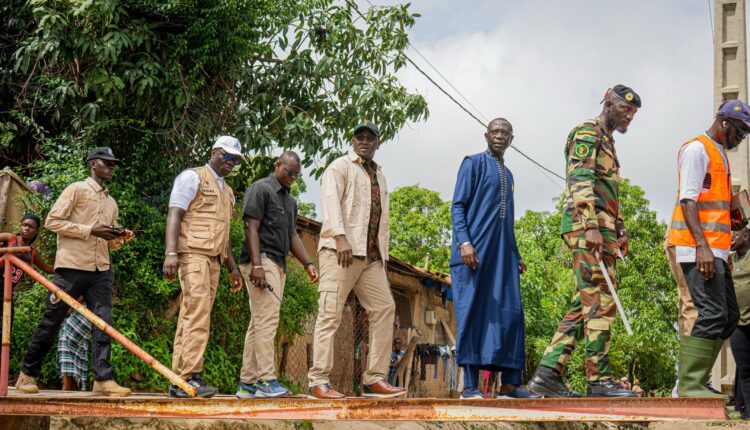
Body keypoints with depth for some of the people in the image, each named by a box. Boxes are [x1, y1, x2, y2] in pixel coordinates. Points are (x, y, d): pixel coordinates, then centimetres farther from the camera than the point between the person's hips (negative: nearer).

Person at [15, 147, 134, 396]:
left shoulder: (111, 203, 20)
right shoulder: (76, 190, 0)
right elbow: (52, 221, -9)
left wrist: (121, 239, 0)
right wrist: (90, 230, -15)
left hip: (101, 271, 6)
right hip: (72, 266, -6)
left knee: (103, 323, -5)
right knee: (51, 322, 1)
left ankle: (103, 380, -8)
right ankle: (27, 375, 13)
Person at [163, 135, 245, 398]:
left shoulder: (227, 191, 25)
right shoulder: (192, 177, 1)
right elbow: (174, 214, -9)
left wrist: (232, 268, 23)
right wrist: (171, 253, -21)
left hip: (213, 259, 8)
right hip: (192, 253, -8)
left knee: (190, 318, 5)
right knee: (198, 314, -18)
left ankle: (178, 382, 3)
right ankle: (190, 377, -22)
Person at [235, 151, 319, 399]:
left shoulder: (290, 200, 24)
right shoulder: (261, 189, -3)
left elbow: (292, 235, 24)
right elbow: (251, 227, -11)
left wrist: (308, 263, 10)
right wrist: (256, 264, -20)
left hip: (279, 265, 9)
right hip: (261, 260, -9)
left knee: (259, 322, 6)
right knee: (267, 318, -16)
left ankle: (247, 383, 6)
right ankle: (266, 380, -21)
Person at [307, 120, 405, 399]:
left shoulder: (379, 176, 25)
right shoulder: (340, 167, 3)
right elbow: (331, 201, -12)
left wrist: (383, 255, 15)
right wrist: (340, 237, -25)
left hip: (371, 255, 7)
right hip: (340, 250, -7)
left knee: (384, 308, -2)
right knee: (330, 312, -10)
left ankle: (374, 379, 0)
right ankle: (318, 381, -11)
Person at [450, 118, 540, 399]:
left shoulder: (507, 174, 24)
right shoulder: (473, 164, 4)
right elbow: (457, 205, -5)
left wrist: (516, 256, 21)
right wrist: (464, 242, -18)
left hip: (503, 253, 7)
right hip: (475, 249, -7)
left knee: (511, 313, 0)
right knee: (472, 312, -9)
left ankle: (510, 384, 0)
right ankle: (470, 385, -11)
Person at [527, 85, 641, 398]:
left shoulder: (606, 142, 29)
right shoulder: (587, 133, -3)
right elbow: (580, 181, -16)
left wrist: (619, 231, 22)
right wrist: (591, 227, -25)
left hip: (602, 231, 10)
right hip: (587, 228, -10)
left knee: (584, 305, 5)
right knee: (599, 302, -12)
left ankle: (548, 373, 1)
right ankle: (598, 379, -12)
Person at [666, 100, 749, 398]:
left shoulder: (719, 155, 24)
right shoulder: (696, 149, -6)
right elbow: (688, 200, -16)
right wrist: (702, 245, -24)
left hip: (715, 250, 10)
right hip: (698, 248, -10)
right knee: (713, 314, -16)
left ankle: (693, 383, 11)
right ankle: (689, 385, -16)